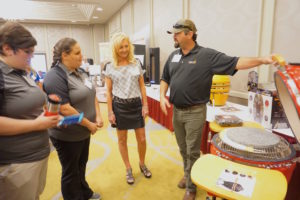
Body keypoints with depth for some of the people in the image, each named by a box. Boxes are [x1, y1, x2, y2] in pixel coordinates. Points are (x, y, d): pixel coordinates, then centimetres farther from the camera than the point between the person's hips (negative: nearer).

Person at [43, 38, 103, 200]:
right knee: (70, 171, 12)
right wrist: (89, 124, -19)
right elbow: (65, 109, -26)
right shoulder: (55, 77, -20)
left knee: (81, 166, 24)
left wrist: (98, 116, -4)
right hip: (67, 136, -8)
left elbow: (92, 94, 9)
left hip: (83, 132, 8)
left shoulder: (80, 72, 6)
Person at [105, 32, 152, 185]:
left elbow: (142, 86, 6)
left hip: (136, 104, 2)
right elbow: (109, 92, 0)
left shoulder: (136, 64, 3)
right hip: (119, 106, -1)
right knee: (122, 139, 10)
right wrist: (110, 112, -4)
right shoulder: (110, 67, -1)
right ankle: (128, 169, 31)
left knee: (142, 139, 7)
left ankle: (142, 164, 35)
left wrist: (145, 105, 1)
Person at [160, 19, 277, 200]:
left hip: (195, 112, -5)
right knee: (183, 149, 19)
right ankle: (188, 175, 43)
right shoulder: (173, 56, 7)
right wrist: (163, 96, -1)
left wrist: (262, 60, -24)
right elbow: (165, 79, 14)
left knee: (192, 152, 6)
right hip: (176, 111, 6)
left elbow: (235, 63, -14)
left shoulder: (207, 55, -10)